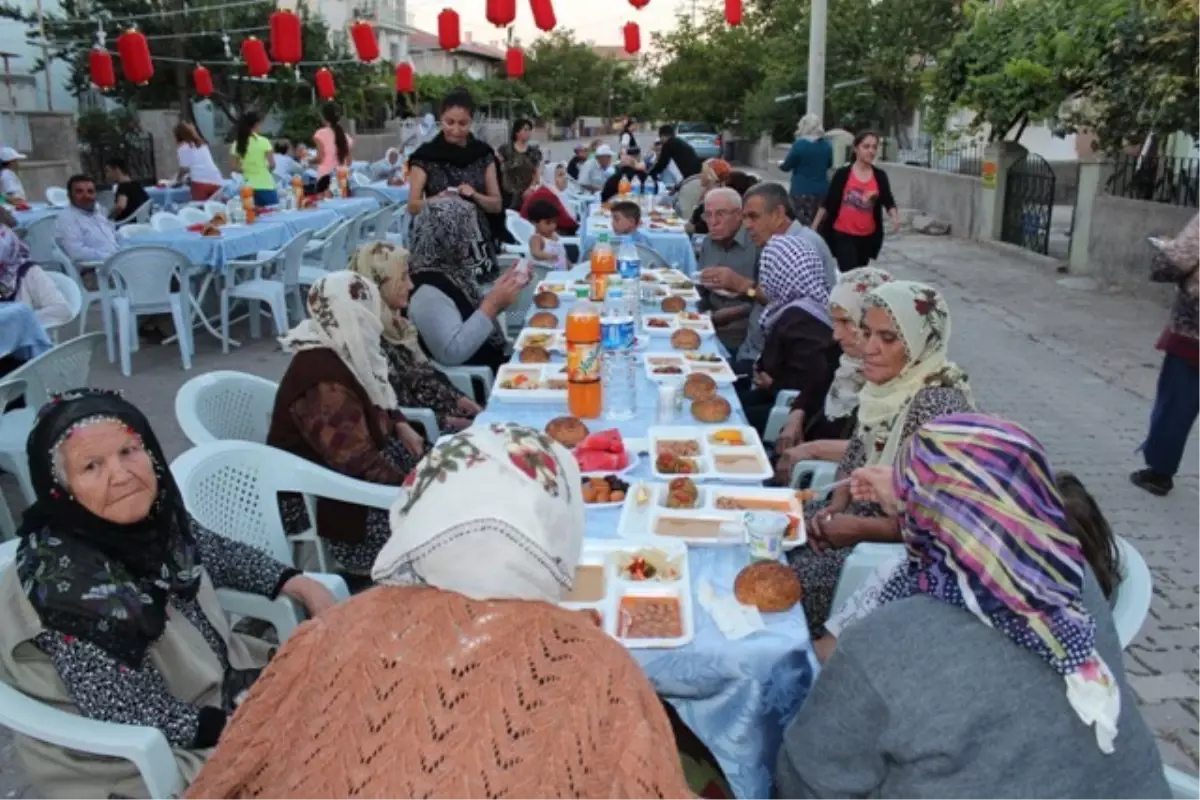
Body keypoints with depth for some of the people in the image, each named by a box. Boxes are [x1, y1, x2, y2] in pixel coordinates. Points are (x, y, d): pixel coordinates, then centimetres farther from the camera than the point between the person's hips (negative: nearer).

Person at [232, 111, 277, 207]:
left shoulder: (237, 144, 4)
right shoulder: (263, 141, -8)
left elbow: (235, 166, 4)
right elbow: (272, 164, -10)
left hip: (249, 186, 5)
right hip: (265, 185, -5)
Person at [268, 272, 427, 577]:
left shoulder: (343, 350, -1)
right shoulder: (323, 382, -30)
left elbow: (377, 398, 18)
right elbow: (362, 466, -31)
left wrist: (402, 427, 1)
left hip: (351, 458, 10)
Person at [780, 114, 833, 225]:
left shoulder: (799, 145, -11)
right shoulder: (827, 145, 6)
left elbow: (786, 166, -1)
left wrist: (780, 165, 21)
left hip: (802, 191, -5)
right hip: (822, 190, 5)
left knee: (803, 226, -3)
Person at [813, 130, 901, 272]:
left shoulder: (880, 176, 3)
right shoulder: (843, 174, -5)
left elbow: (888, 201, -2)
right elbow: (828, 203, -1)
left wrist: (895, 217, -22)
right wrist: (814, 227, -2)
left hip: (867, 236, 4)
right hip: (843, 234, -4)